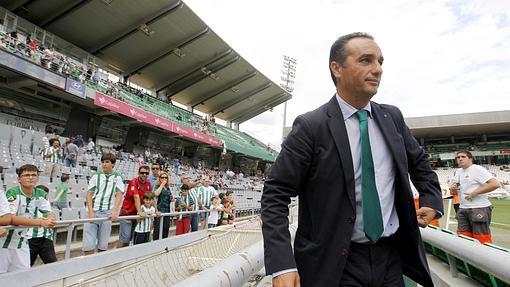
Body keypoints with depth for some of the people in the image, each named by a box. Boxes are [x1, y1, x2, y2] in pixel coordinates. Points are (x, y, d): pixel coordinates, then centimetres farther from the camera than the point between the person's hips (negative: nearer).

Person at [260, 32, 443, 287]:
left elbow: (419, 162, 21)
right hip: (335, 264, -5)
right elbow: (275, 195, -16)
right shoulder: (310, 126, -15)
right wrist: (281, 265, -23)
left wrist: (431, 199, 6)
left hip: (391, 257, 6)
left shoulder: (393, 118, 2)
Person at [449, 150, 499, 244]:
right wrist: (452, 188, 0)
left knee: (482, 240, -2)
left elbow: (495, 184, -18)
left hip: (479, 208, -7)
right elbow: (453, 191, 23)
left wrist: (475, 192, -18)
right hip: (463, 209, 7)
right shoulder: (458, 171, 16)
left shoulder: (477, 169, -7)